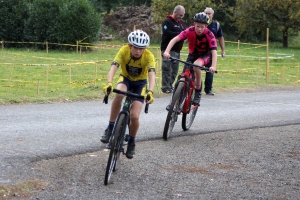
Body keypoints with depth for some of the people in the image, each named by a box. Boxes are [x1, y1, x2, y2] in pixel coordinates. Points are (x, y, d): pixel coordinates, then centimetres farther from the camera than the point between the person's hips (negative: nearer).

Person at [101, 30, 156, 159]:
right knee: (118, 94, -36)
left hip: (140, 83, 0)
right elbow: (114, 67, -36)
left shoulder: (148, 56, -27)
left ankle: (131, 142, 15)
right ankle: (110, 128, -22)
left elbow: (152, 74, -38)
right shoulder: (124, 50, -26)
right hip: (125, 78, 0)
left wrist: (150, 91, -56)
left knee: (134, 116, -15)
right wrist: (109, 83, -54)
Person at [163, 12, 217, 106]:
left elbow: (214, 52, -34)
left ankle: (198, 91, -17)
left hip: (205, 55, -3)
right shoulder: (190, 31, -23)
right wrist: (167, 51, -43)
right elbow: (175, 39, -28)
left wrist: (213, 66, -50)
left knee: (196, 65, -35)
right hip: (193, 54, 3)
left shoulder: (209, 35, -27)